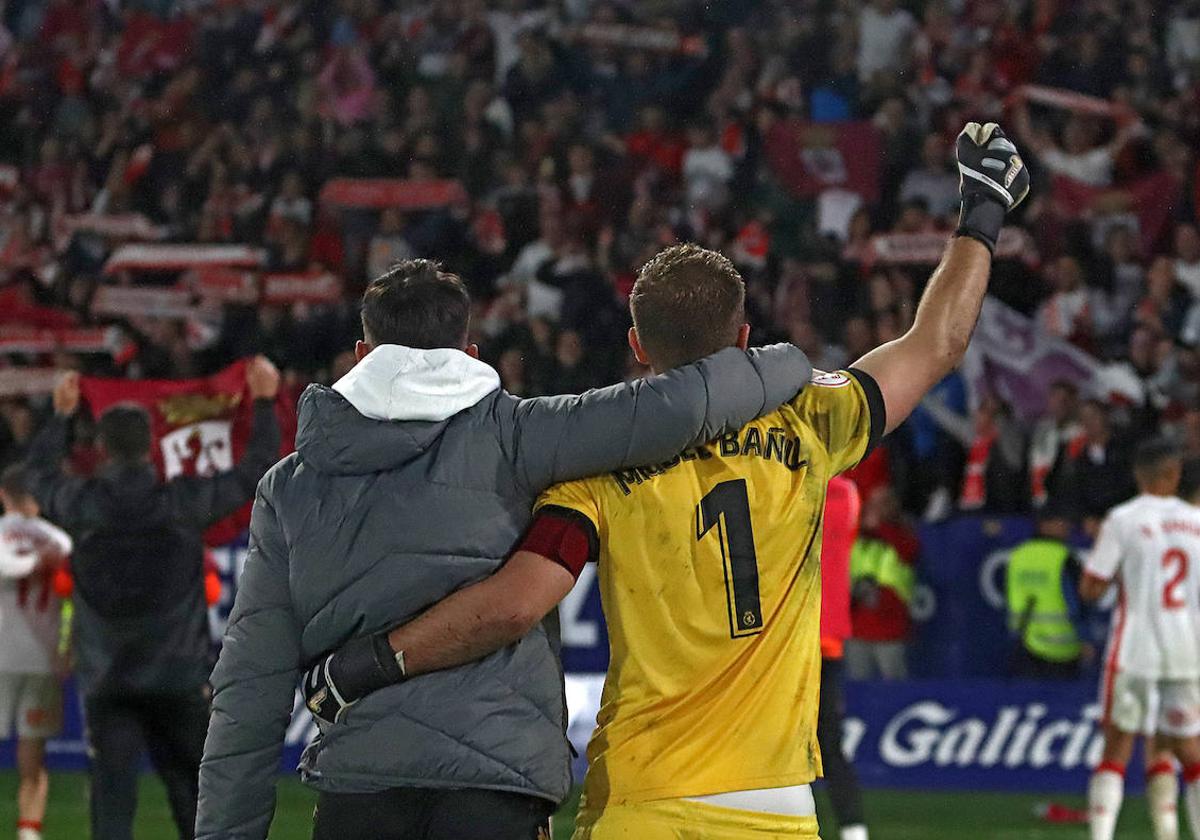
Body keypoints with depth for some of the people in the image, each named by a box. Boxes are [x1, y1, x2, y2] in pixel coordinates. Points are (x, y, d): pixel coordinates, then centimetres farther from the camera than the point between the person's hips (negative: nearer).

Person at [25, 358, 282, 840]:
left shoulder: (82, 505, -3)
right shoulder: (183, 501, -7)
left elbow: (40, 474, 21)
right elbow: (256, 470, 6)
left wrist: (61, 415, 35)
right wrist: (264, 404, 19)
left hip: (106, 684, 0)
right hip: (180, 675, 0)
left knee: (111, 797, 0)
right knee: (191, 791, 12)